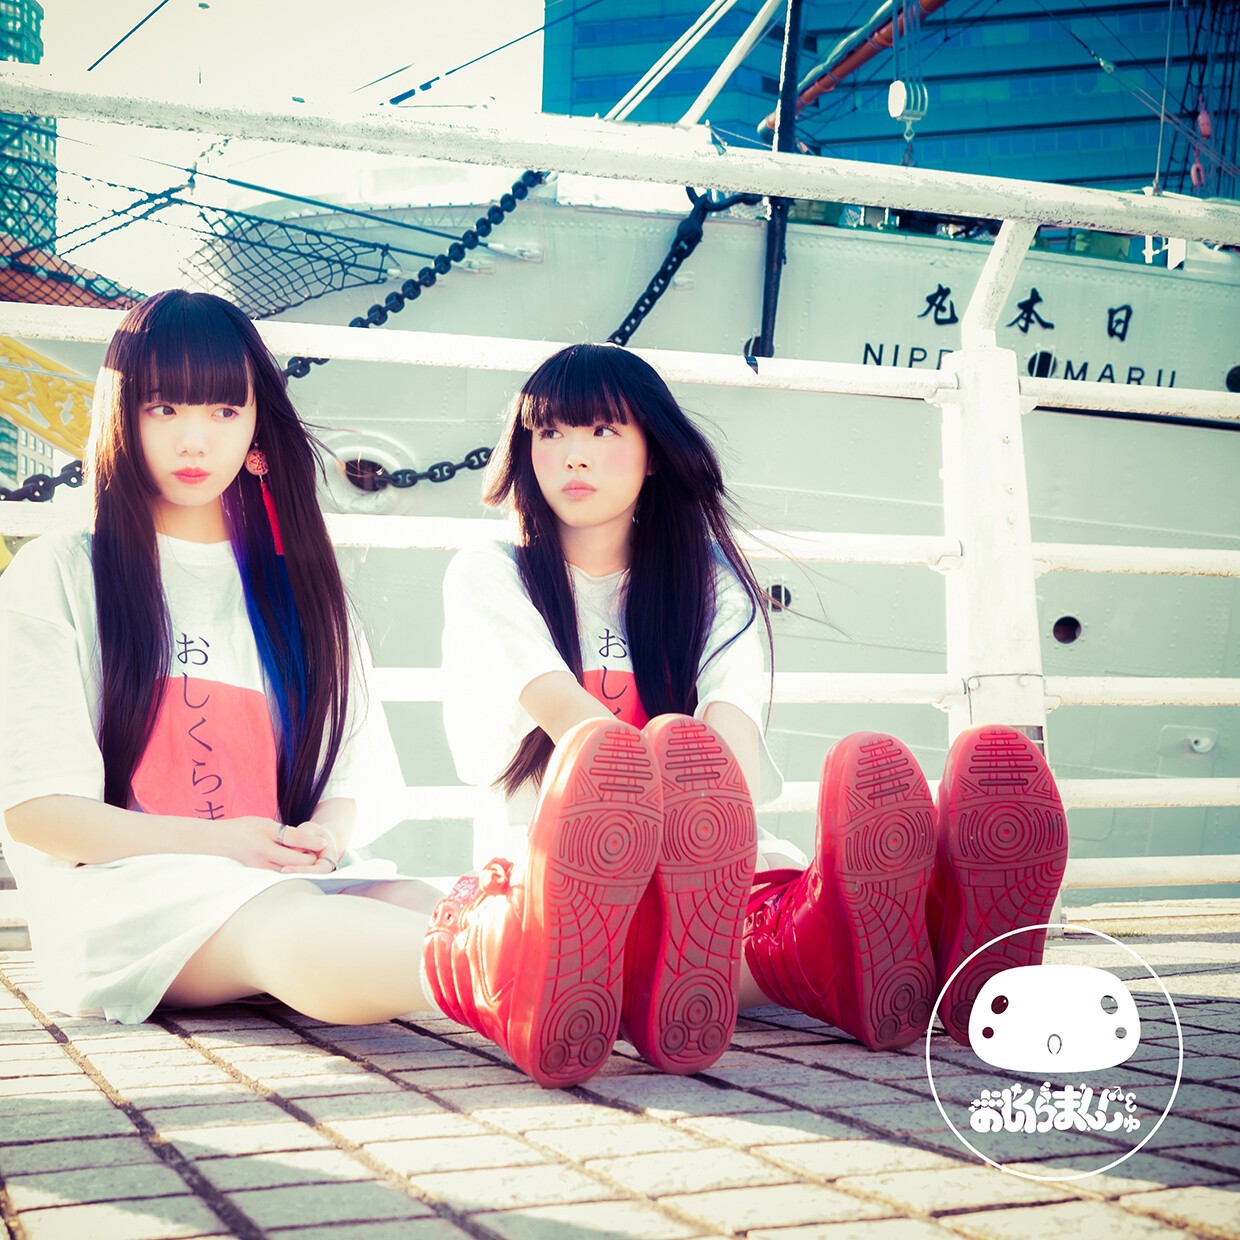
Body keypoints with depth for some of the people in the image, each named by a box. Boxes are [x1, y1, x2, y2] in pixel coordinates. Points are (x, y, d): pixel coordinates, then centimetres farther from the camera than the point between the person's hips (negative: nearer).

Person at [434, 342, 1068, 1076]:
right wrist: (669, 768, -33)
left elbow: (733, 721, -9)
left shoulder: (711, 579, 12)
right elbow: (569, 716, -13)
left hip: (712, 874, 2)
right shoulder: (490, 577, 7)